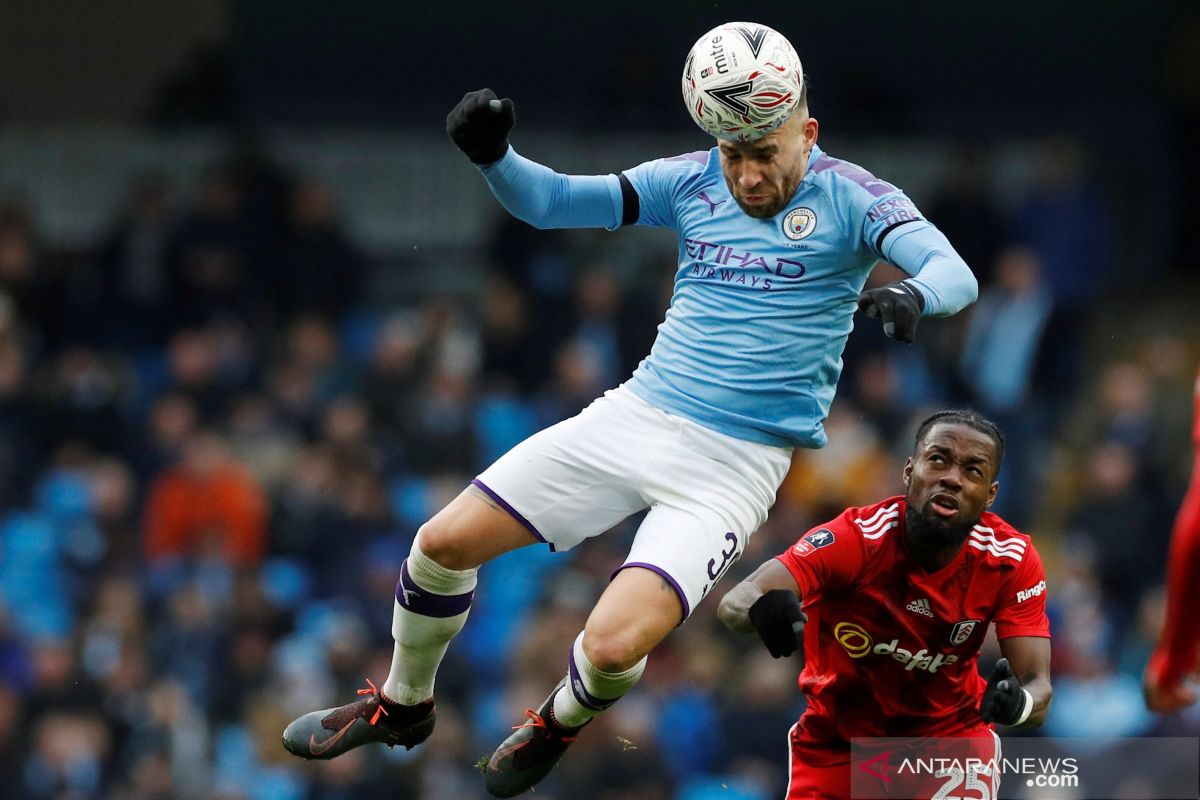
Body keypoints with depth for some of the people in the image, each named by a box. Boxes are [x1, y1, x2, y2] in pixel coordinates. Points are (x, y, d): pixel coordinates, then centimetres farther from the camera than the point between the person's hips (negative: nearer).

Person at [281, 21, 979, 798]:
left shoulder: (850, 198, -9)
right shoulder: (693, 181, 4)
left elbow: (954, 272, -22)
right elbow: (550, 201, 5)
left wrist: (911, 295, -46)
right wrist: (493, 157, -16)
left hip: (736, 463, -5)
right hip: (638, 414, 5)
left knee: (614, 644, -22)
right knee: (445, 541, 0)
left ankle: (560, 724, 16)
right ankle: (402, 705, 28)